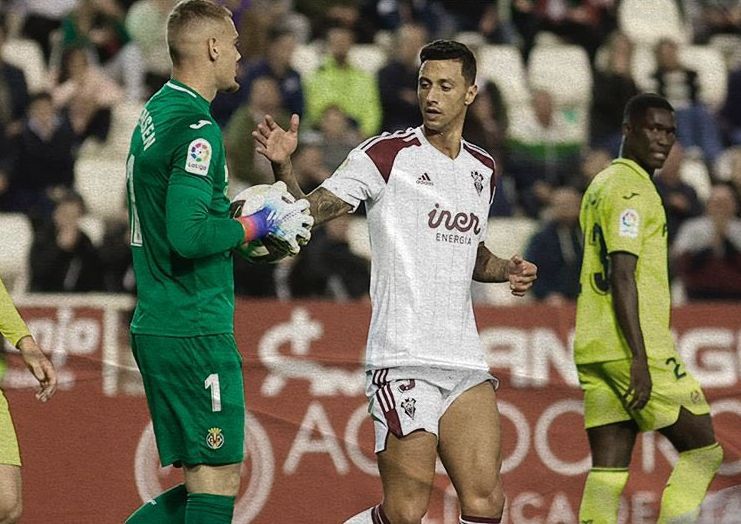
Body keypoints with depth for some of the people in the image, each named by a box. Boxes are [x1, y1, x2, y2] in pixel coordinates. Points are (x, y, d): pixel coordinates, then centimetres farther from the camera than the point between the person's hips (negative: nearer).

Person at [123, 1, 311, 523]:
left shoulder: (155, 115, 15)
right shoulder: (197, 128, -15)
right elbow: (188, 236, -24)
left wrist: (243, 210, 15)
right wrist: (254, 225, -10)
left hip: (157, 324, 10)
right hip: (195, 331, -10)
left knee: (206, 479, 14)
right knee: (216, 481, -4)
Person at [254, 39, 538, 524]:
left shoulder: (483, 169, 16)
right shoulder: (387, 154, -3)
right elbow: (308, 212, -7)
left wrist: (507, 270, 11)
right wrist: (285, 167, -25)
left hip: (465, 361, 6)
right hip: (403, 357, -6)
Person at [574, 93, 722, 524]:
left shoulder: (602, 185, 20)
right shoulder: (631, 188, -10)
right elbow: (622, 276, -18)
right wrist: (640, 359, -22)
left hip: (593, 349, 9)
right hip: (634, 347, -9)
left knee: (609, 469, 4)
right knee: (703, 449, 0)